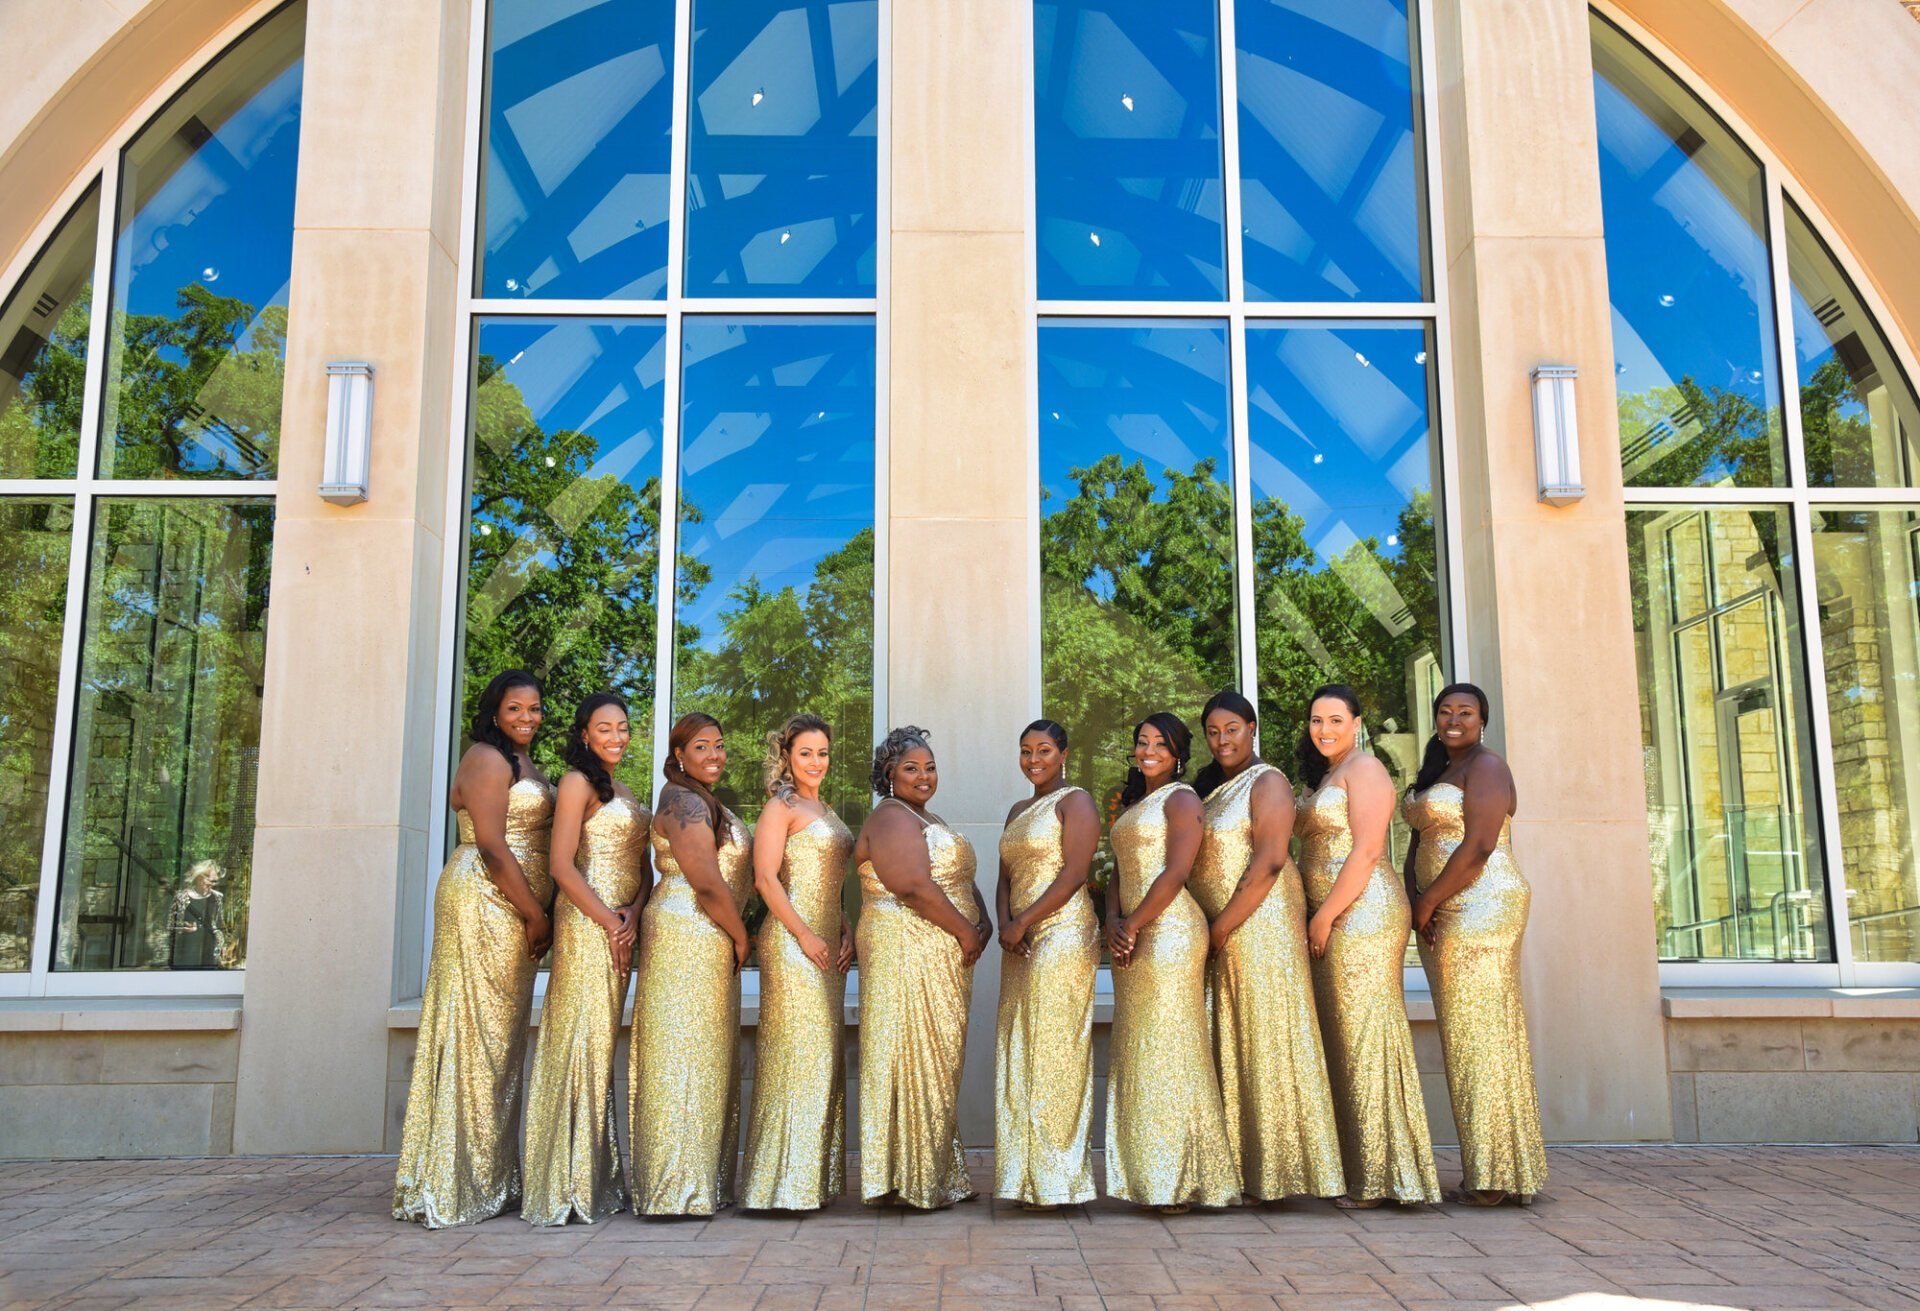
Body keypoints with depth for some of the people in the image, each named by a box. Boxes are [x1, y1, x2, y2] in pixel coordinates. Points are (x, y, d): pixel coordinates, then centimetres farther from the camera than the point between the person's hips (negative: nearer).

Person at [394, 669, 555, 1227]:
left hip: (513, 910, 10)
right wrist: (536, 914, -14)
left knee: (500, 1034, 10)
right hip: (484, 902, -9)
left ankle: (489, 1177, 17)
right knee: (480, 1031, -6)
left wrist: (535, 914, 10)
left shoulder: (524, 766, 21)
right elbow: (491, 844, -17)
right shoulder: (487, 759, -9)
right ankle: (460, 1182, 0)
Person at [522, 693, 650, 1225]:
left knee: (603, 1040, 10)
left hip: (621, 926, 8)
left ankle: (595, 1177, 17)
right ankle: (564, 1180, -1)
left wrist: (633, 913, -3)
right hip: (586, 922, -8)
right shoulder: (578, 783, -5)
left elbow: (644, 866, 16)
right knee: (582, 1034, -7)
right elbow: (561, 865, -13)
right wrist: (607, 920, -14)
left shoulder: (624, 792, 20)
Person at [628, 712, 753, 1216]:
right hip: (688, 934, -10)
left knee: (705, 1057, 11)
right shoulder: (685, 802, -13)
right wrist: (740, 937, -8)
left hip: (710, 942, 10)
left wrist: (734, 936, 13)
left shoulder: (704, 802, 19)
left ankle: (697, 1181, 18)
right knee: (687, 1054, -7)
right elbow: (706, 883, -19)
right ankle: (677, 1188, -2)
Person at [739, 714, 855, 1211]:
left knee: (825, 1052, 9)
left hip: (827, 942, 8)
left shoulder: (825, 811, 20)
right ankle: (784, 1181, -2)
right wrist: (805, 935, -17)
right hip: (793, 941, -8)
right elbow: (766, 878, -12)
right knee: (798, 1049, -9)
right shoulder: (781, 807, -4)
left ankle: (815, 1177, 17)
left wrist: (846, 933, 8)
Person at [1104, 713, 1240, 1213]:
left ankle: (1181, 1178, 0)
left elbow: (1177, 872, -14)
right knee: (1135, 1052, 8)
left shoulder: (1180, 798, -4)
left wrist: (1132, 924, -12)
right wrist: (1114, 923, -1)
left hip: (1170, 931, -8)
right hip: (1133, 938, 8)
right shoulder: (1132, 804, 21)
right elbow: (1119, 872, 16)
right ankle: (1147, 1175, 14)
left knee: (1168, 1048, -6)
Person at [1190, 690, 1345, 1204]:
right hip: (1219, 934, 8)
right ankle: (1245, 1167, 13)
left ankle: (1282, 1167, 2)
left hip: (1261, 923, -8)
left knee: (1268, 1036, -5)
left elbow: (1268, 863, -16)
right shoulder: (1209, 786, 19)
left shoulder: (1266, 782, -6)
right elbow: (1193, 861, 20)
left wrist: (1222, 927, -15)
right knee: (1232, 1043, 8)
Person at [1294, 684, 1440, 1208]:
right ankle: (1356, 1170, 15)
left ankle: (1379, 1176, -2)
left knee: (1365, 1033, -8)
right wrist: (1315, 917, 12)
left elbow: (1366, 850, -16)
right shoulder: (1323, 776, 22)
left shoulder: (1363, 769, -6)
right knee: (1342, 1037, 9)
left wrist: (1325, 915, -16)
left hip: (1362, 911, -10)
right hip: (1329, 918, 10)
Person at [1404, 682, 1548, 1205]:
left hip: (1481, 906, -9)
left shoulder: (1485, 767, -7)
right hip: (1440, 915, 9)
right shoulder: (1435, 774, 21)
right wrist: (1415, 899, 1)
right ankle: (1482, 1173, 13)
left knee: (1480, 1032, -8)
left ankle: (1496, 1175, -2)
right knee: (1463, 1036, 8)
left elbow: (1479, 845, -17)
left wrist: (1429, 903, -13)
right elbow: (1419, 843, 18)